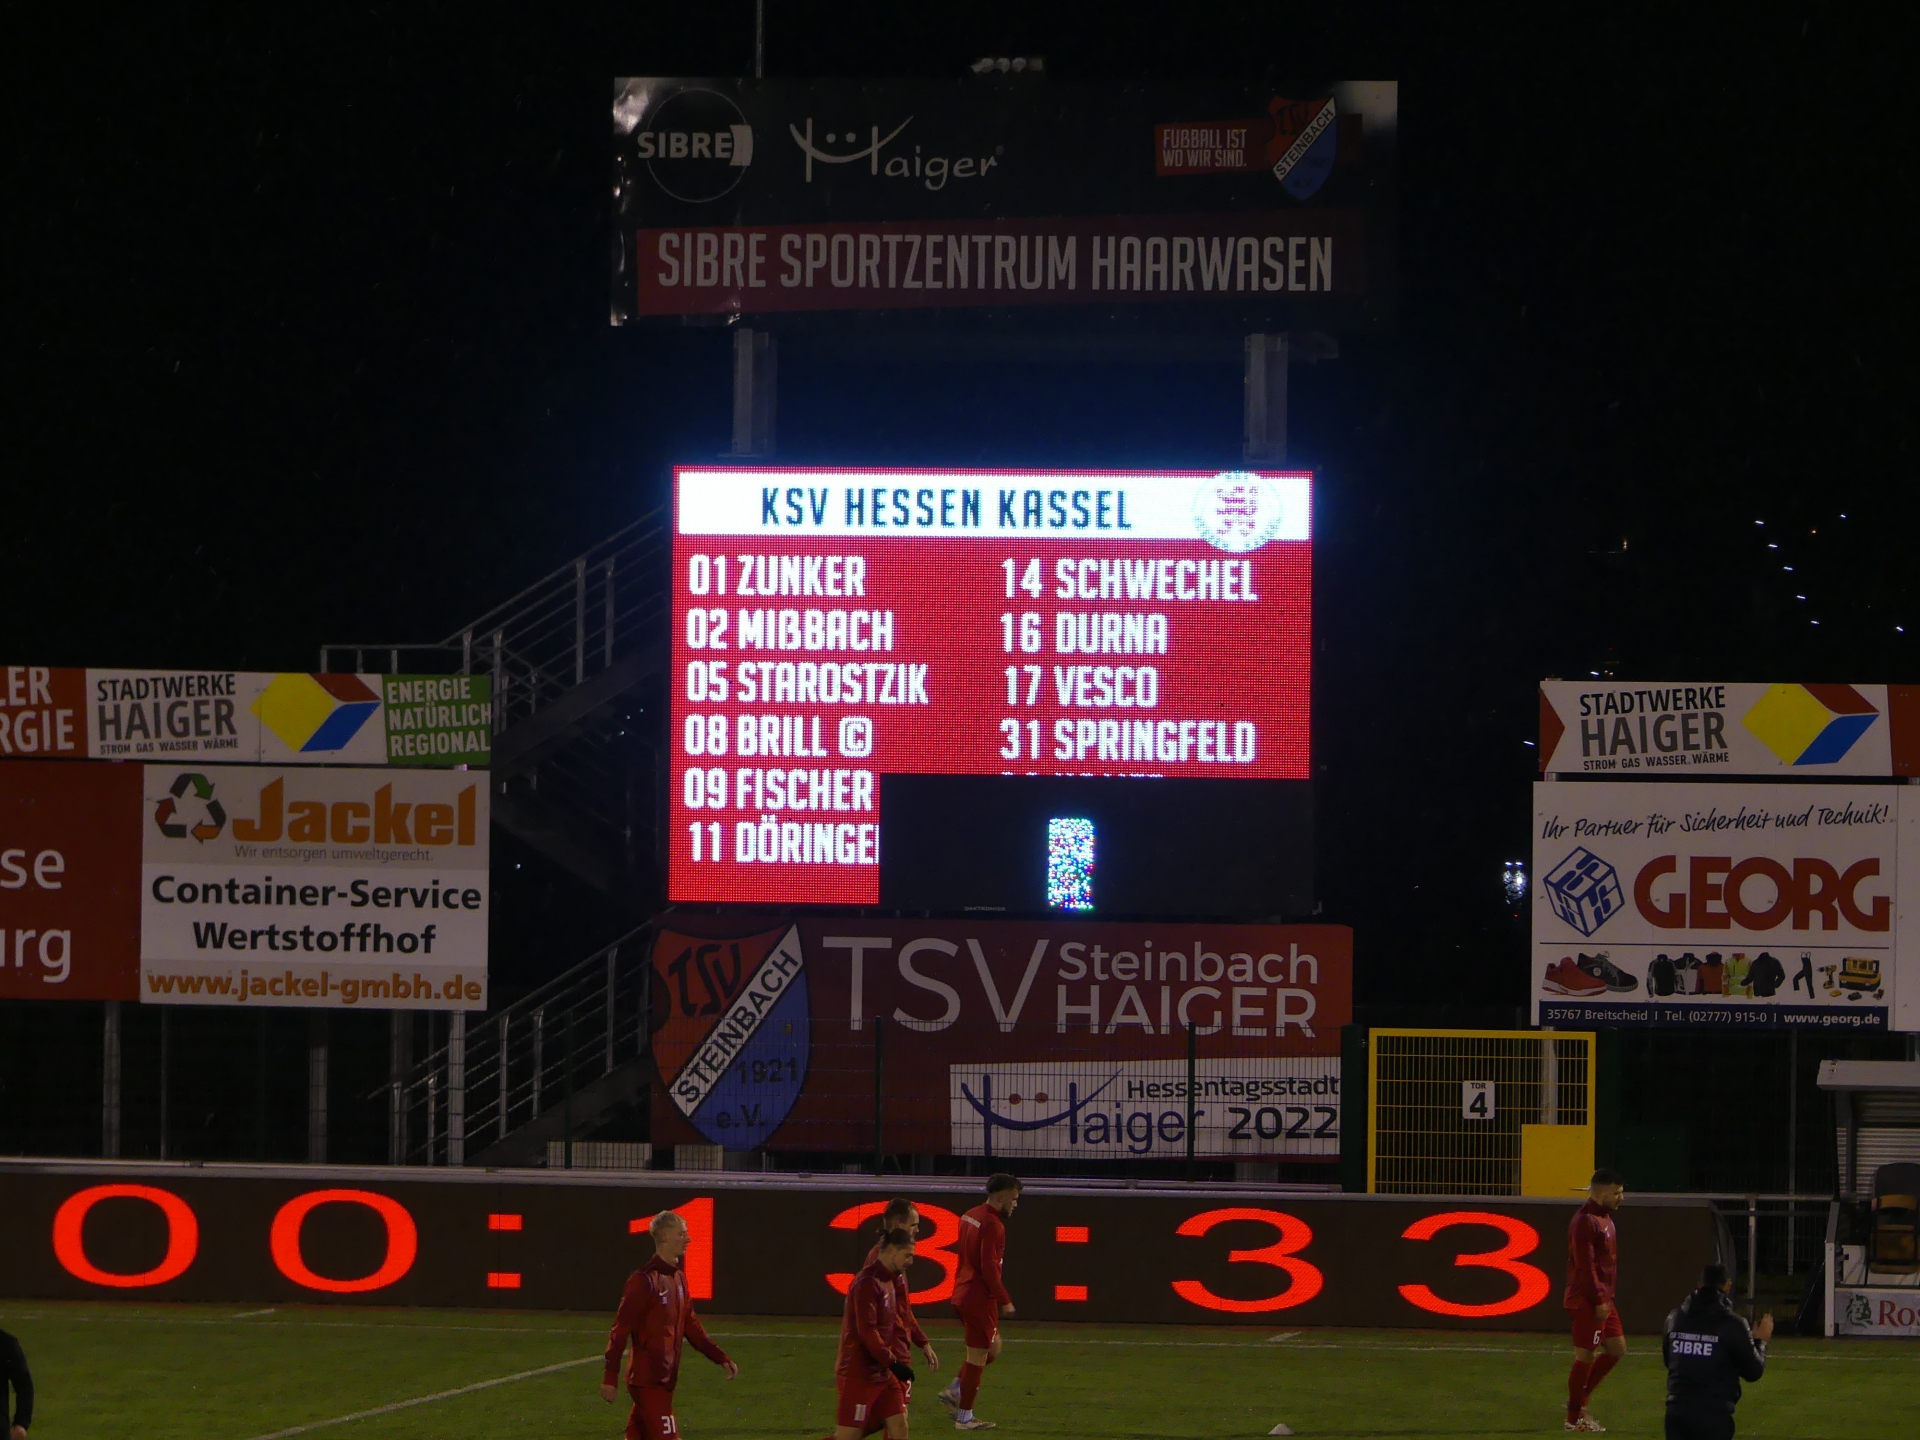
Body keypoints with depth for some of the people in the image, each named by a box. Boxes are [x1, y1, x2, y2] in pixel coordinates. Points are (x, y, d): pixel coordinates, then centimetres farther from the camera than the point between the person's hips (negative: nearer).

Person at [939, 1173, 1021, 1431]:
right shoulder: (992, 1225, -18)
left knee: (993, 1347, 21)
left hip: (963, 1293, 10)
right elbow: (989, 1268, -22)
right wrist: (1005, 1301, -16)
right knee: (978, 1357, 0)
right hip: (979, 1298, -10)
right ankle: (965, 1417, 6)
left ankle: (954, 1391, 16)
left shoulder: (970, 1216, 12)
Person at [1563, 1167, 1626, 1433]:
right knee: (1586, 1355, -4)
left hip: (1603, 1299, 10)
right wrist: (1599, 1300, -22)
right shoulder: (1585, 1222, -17)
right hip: (1588, 1301, -10)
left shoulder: (1604, 1218, 15)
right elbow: (1585, 1266, -21)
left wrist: (1607, 1296, 18)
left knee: (1616, 1348, 13)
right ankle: (1574, 1417, 5)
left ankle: (1579, 1399, 20)